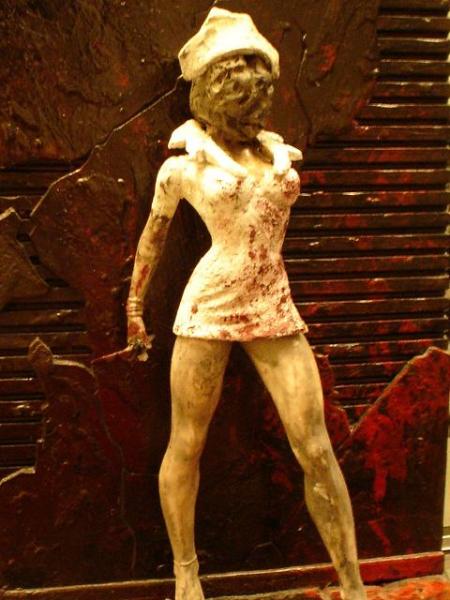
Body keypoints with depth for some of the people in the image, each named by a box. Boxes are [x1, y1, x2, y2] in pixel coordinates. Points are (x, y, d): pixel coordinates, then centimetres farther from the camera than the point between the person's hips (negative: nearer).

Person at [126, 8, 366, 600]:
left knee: (317, 450, 0)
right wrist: (135, 303, 23)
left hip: (275, 312, 3)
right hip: (208, 309, -3)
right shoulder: (180, 166, 2)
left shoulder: (282, 154, 11)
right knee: (186, 445, 8)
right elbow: (154, 233, 16)